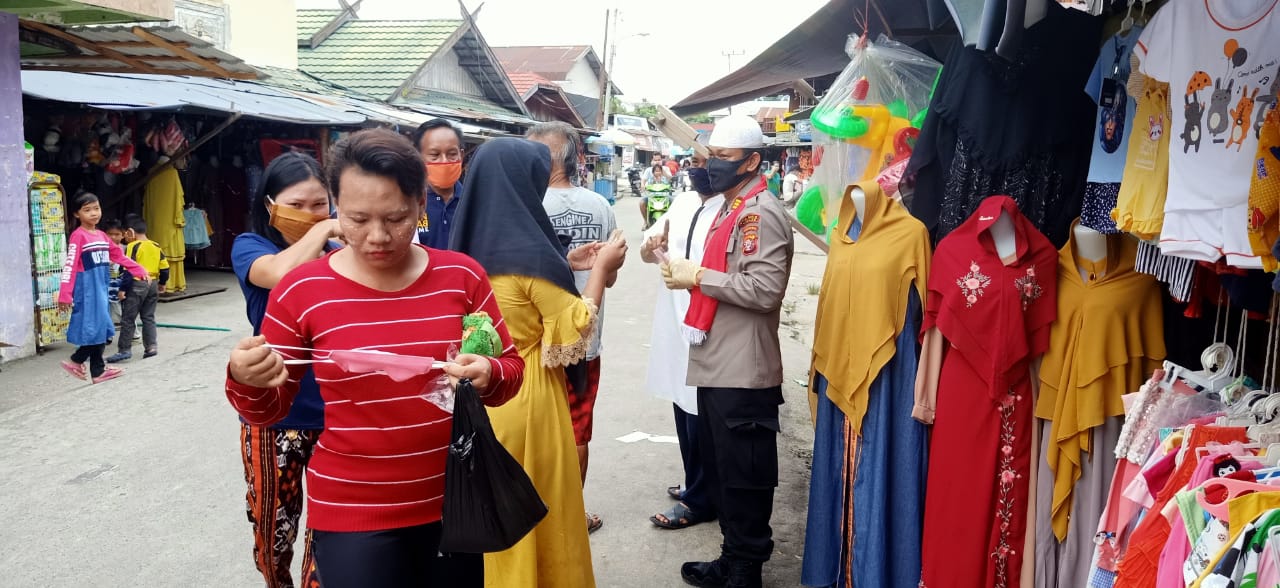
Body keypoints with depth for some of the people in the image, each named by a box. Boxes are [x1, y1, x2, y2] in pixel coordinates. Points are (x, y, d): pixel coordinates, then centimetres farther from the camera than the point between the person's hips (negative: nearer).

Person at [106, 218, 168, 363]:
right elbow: (165, 267, 11)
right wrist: (162, 283, 25)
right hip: (153, 284, 7)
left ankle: (124, 350, 1)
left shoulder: (132, 246, -10)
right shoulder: (156, 246, 9)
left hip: (137, 285, -7)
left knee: (128, 318, 0)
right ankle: (151, 347, 9)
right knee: (148, 317, 13)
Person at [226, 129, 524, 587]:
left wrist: (487, 376, -18)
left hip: (455, 502, 3)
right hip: (352, 514, -2)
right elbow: (269, 411, 0)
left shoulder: (462, 275, -5)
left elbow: (511, 371, 4)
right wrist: (247, 381, -21)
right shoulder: (301, 291, -8)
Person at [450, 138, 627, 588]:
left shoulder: (474, 245, 1)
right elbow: (574, 330, -13)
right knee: (540, 508, 11)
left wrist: (564, 265, 15)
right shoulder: (527, 250, -21)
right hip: (526, 396, -7)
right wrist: (600, 268, -3)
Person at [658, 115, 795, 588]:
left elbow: (765, 289, -24)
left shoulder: (761, 213, -14)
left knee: (743, 476, 1)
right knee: (720, 469, 19)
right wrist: (690, 276, 9)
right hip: (718, 365, 10)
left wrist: (698, 276, -17)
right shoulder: (731, 209, 17)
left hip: (744, 372, -10)